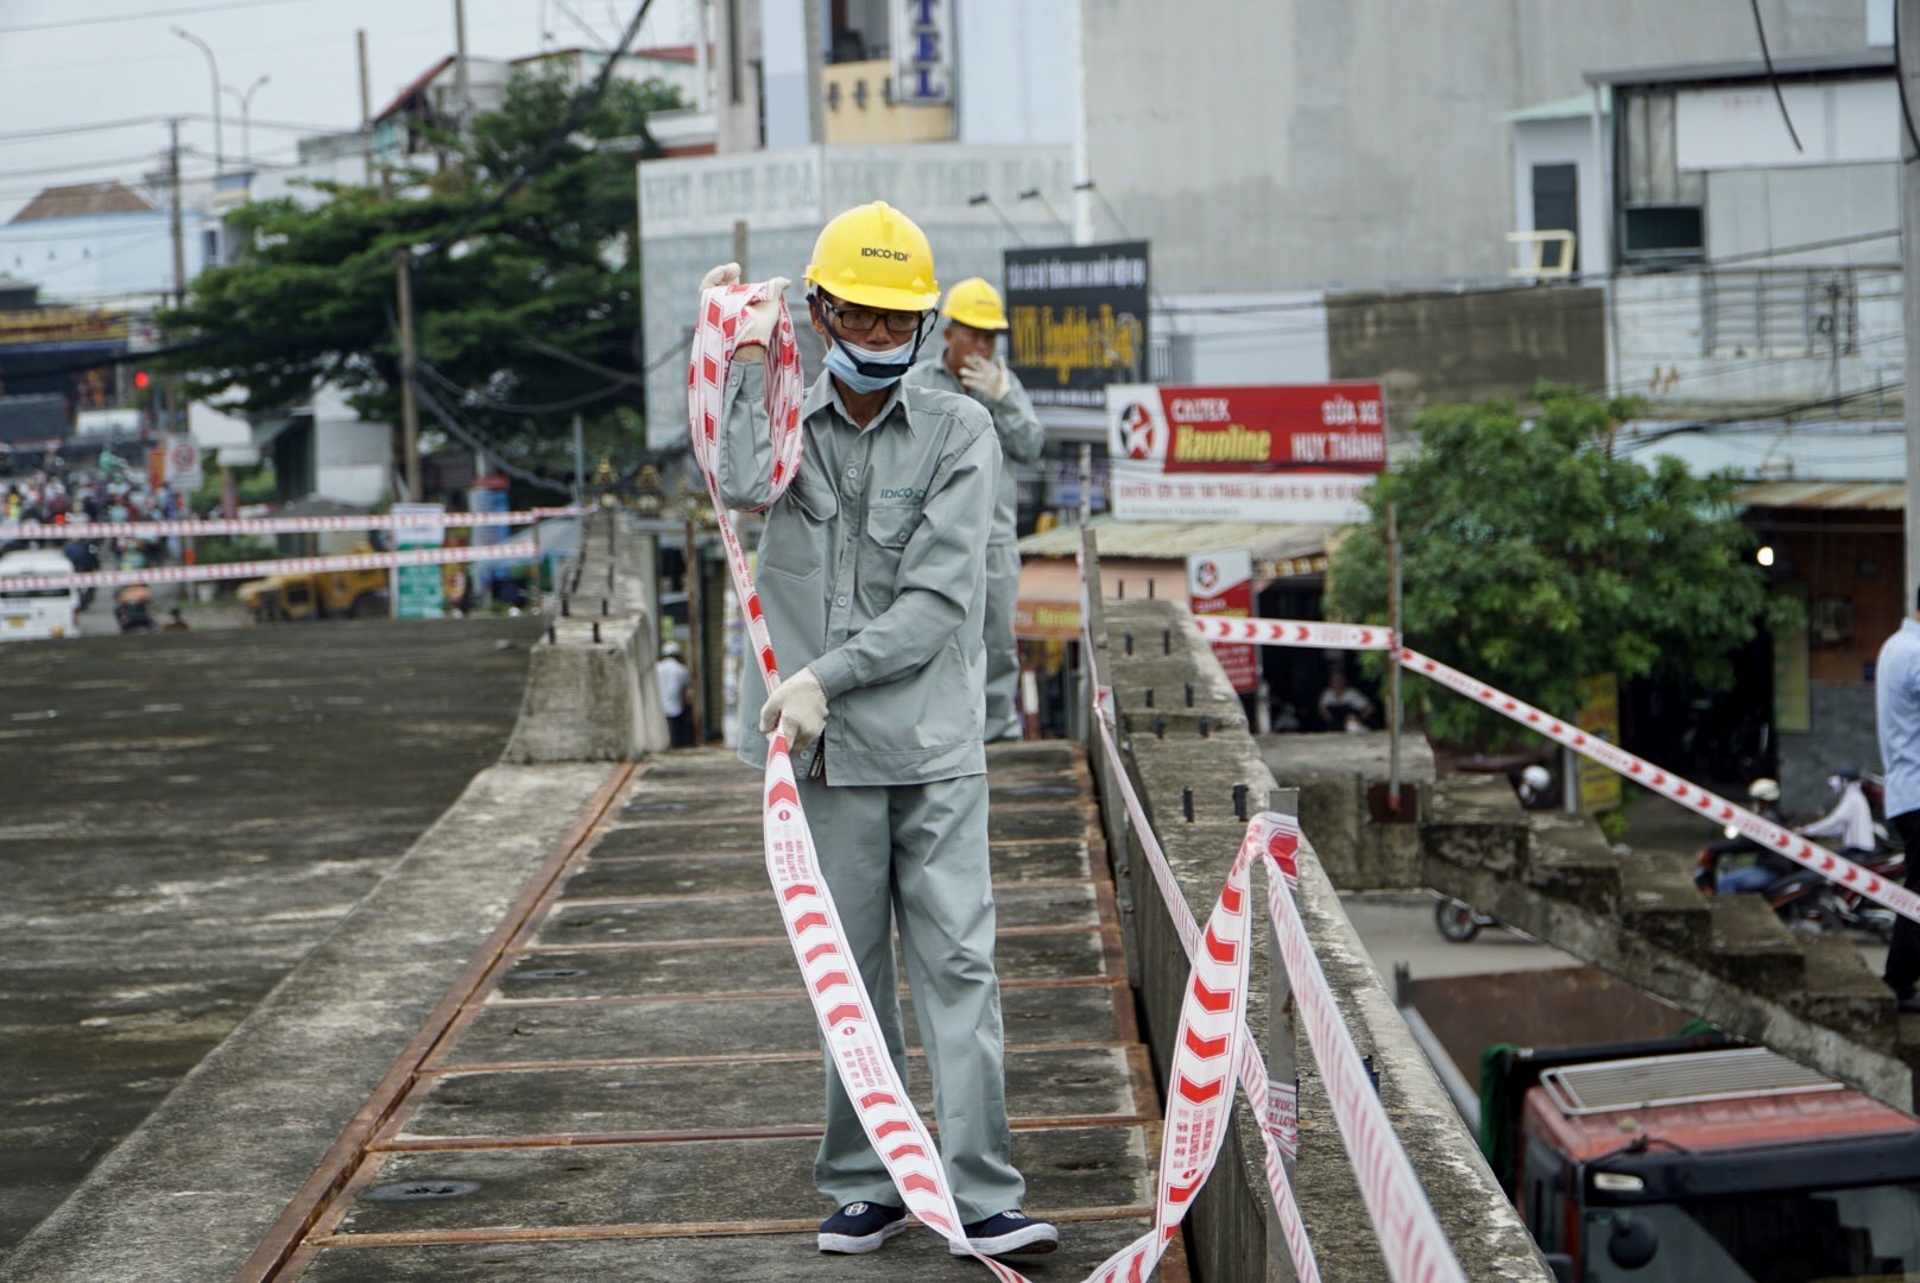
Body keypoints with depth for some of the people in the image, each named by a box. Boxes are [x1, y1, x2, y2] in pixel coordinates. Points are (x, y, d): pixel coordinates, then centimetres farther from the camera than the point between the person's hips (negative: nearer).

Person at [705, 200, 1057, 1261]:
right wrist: (749, 355, -9)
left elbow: (936, 600, -8)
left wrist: (826, 675, -15)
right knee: (848, 969, 7)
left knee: (956, 962, -6)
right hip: (822, 748, 2)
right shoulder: (786, 419, 8)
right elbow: (743, 485, -17)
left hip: (932, 746, -2)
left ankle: (983, 1194, -5)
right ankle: (866, 1185, 16)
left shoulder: (958, 432, 1)